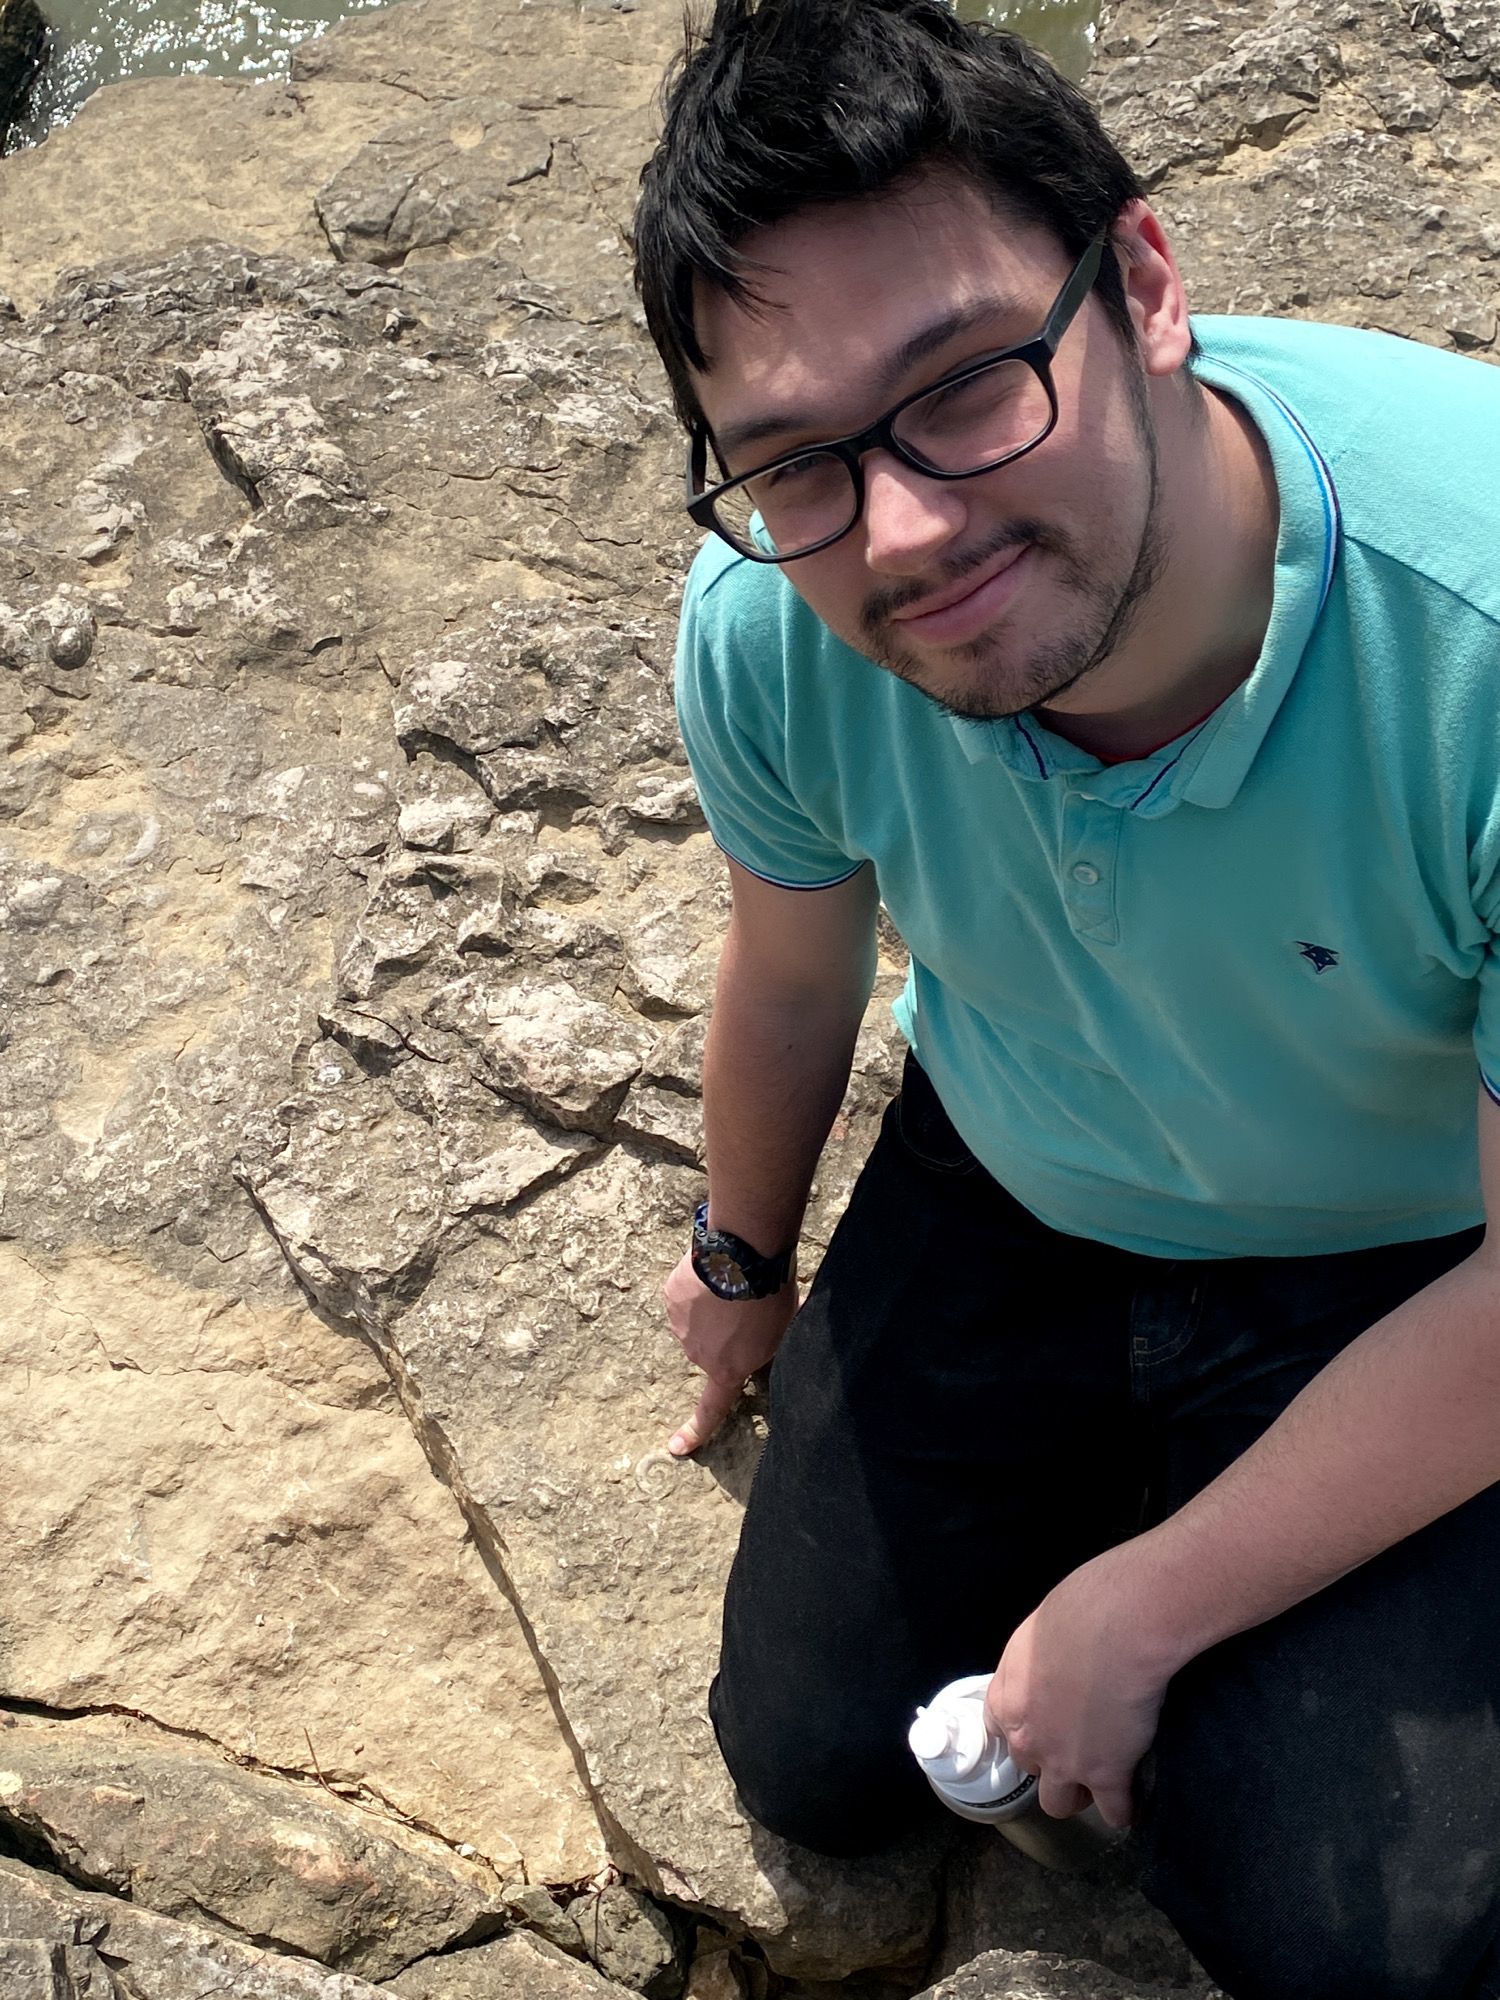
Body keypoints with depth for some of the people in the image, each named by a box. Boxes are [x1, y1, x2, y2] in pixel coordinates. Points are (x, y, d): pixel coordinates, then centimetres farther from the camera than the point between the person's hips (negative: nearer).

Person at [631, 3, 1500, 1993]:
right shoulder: (768, 632, -25)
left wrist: (1142, 1607, -16)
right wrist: (744, 1265, 19)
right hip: (1012, 1207, 4)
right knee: (814, 1764, 10)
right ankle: (1107, 1458, 33)